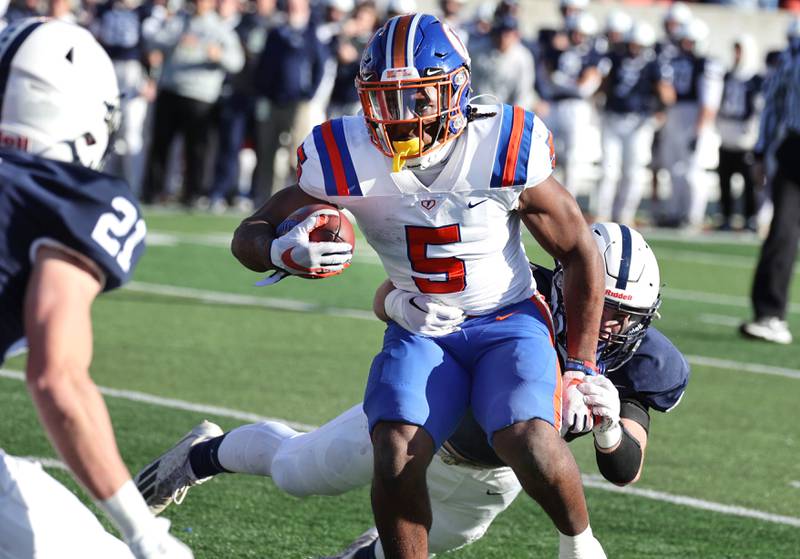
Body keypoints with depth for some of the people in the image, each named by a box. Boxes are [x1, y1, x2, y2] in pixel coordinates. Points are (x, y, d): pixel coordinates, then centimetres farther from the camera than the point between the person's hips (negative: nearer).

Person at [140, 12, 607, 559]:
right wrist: (284, 252, -32)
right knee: (396, 456, -24)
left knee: (531, 445, -28)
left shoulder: (505, 152, -20)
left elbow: (579, 250, -5)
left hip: (509, 320, -2)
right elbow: (249, 235, -6)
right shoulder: (348, 161, -15)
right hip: (419, 328, 2)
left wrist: (582, 365, -4)